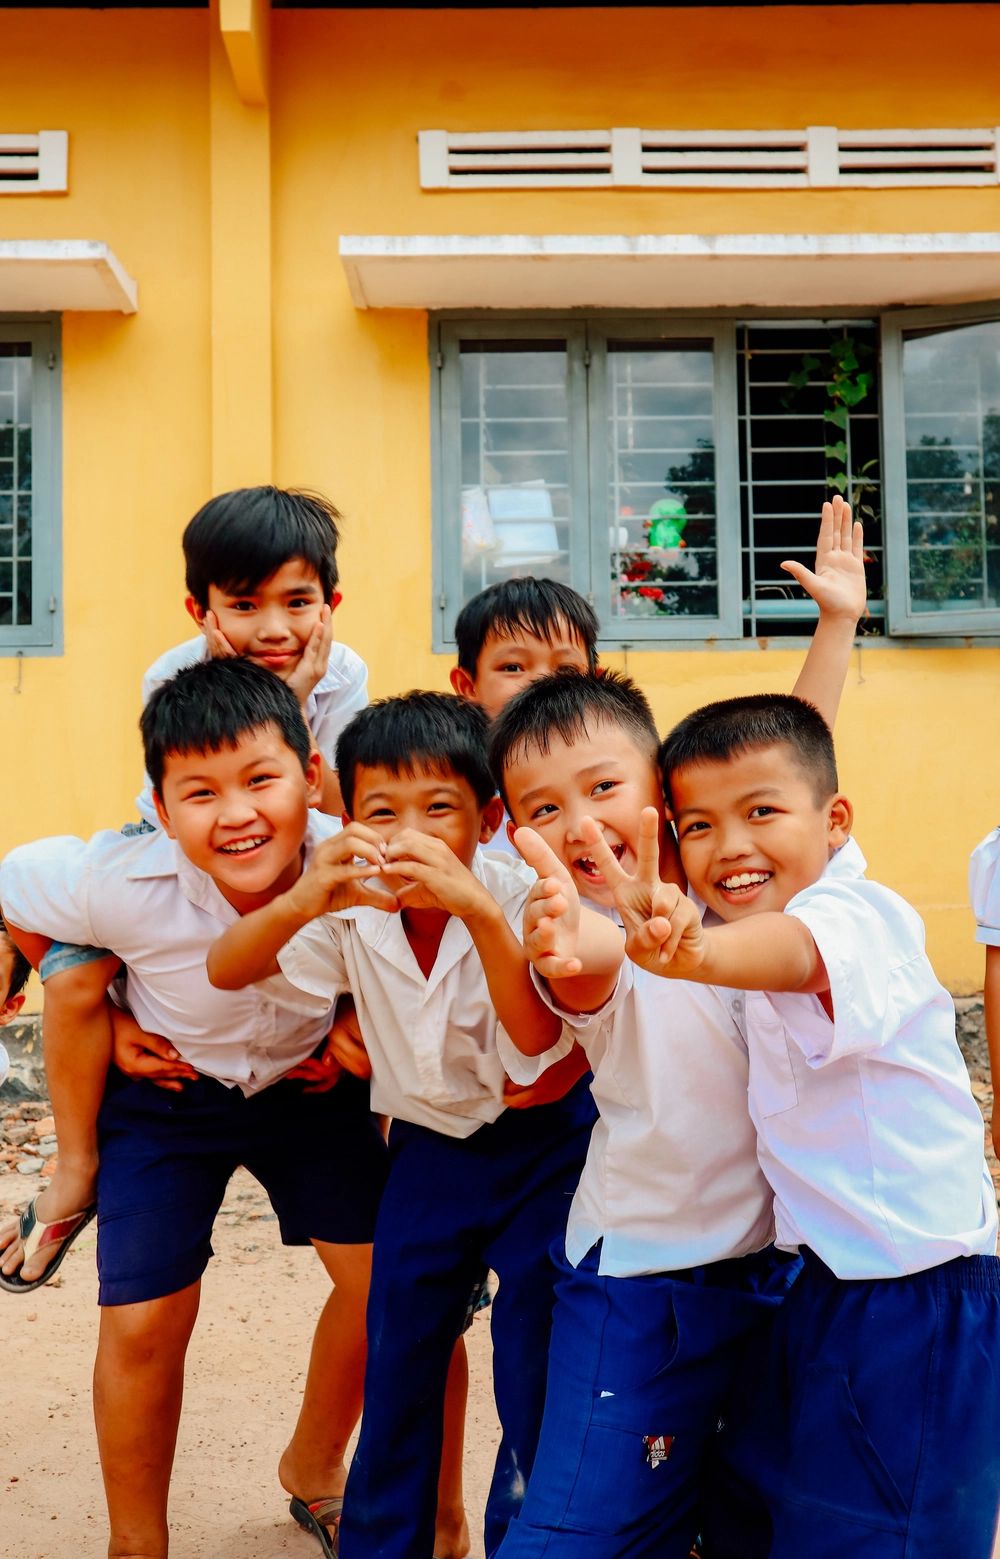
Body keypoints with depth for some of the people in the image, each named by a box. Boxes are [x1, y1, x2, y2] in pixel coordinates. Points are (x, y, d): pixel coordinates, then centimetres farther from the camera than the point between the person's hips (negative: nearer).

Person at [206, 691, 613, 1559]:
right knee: (396, 1363, 11)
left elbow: (540, 1044, -34)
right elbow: (225, 972, -22)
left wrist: (481, 912, -48)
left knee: (537, 1368, -1)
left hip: (538, 1142, -3)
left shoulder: (512, 900, -24)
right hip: (428, 1148, 4)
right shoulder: (354, 914, -14)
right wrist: (300, 902, -43)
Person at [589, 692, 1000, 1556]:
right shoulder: (762, 922, 9)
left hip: (912, 1295, -9)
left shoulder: (858, 916, -24)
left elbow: (803, 953, -45)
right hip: (832, 1277, 9)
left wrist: (693, 952, -66)